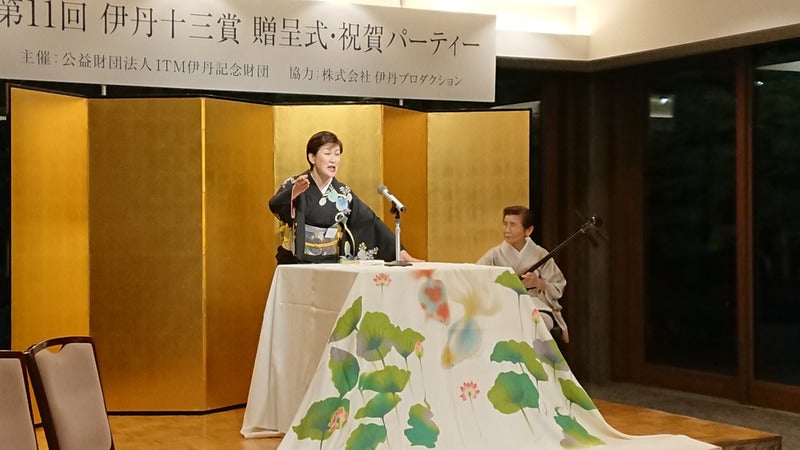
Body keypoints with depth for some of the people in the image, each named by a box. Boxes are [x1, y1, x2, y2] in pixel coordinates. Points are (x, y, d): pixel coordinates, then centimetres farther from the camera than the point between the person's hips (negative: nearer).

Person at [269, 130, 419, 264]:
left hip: (330, 265, 3)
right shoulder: (293, 185, -1)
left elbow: (370, 222, 8)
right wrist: (294, 192, -41)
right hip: (295, 265, -3)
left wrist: (400, 251, 0)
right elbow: (275, 206, -20)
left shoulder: (343, 193, 10)